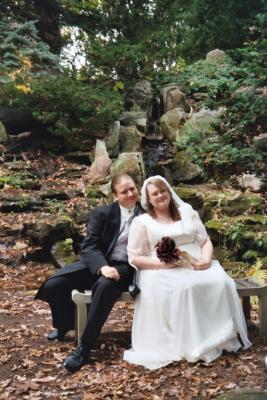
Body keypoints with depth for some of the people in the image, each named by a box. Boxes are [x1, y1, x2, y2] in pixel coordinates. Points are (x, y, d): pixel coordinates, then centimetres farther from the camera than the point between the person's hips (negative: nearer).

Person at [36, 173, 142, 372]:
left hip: (123, 267, -2)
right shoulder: (102, 213, 1)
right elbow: (89, 245, -9)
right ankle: (67, 323, 17)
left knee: (104, 287, -38)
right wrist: (102, 266, -27)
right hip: (96, 264, 2)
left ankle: (84, 348, -26)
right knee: (52, 286, -16)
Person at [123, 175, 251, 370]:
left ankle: (224, 336, -12)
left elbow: (205, 241, 14)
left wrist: (206, 259, -8)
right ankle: (188, 344, -23)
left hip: (197, 266, 4)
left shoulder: (187, 212, 16)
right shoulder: (142, 221, 5)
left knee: (221, 282, -26)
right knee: (184, 287, -36)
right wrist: (163, 263, -15)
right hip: (162, 272, -3)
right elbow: (134, 258, -1)